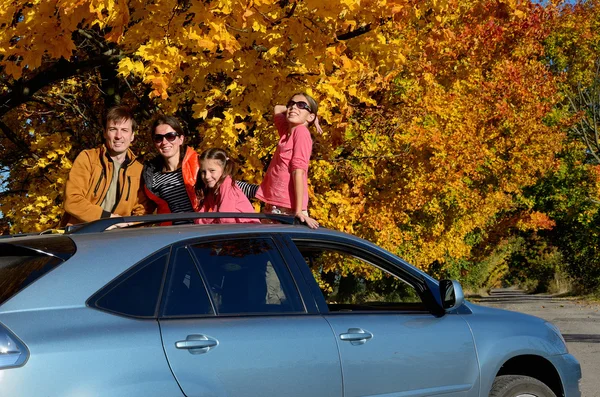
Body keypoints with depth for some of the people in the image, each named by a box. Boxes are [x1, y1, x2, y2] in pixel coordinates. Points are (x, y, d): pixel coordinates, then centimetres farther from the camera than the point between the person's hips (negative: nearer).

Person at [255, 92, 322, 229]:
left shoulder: (301, 132, -9)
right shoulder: (286, 132, 12)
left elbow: (298, 170, -17)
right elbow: (277, 109, 32)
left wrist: (299, 211, -22)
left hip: (288, 210, -8)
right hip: (271, 207, 8)